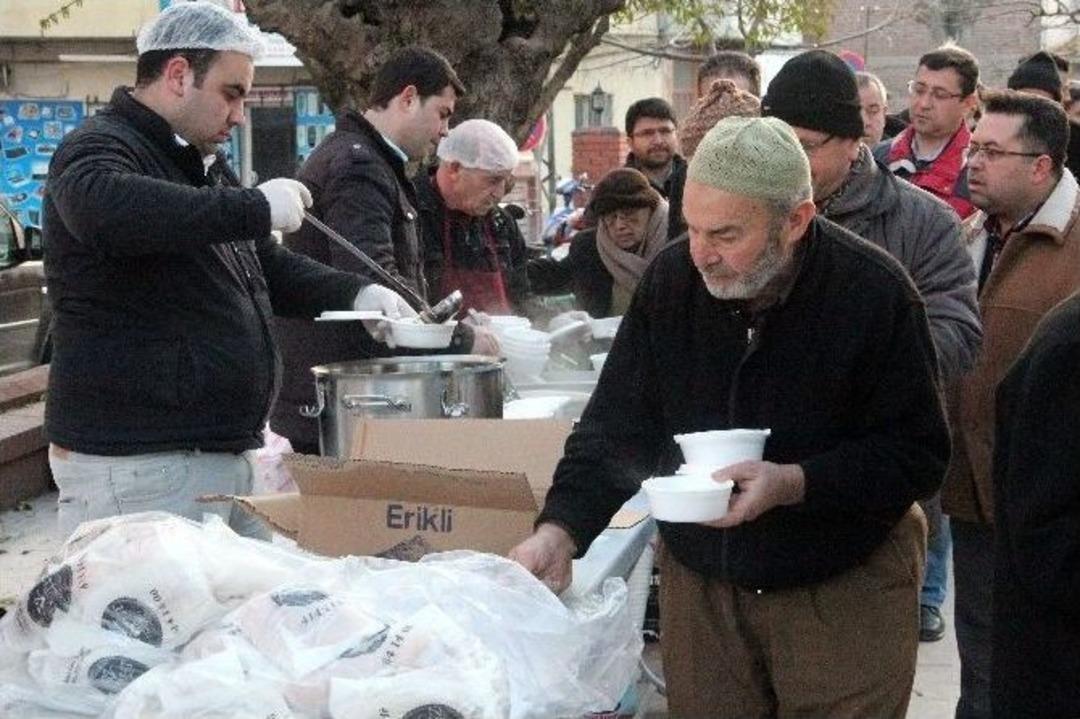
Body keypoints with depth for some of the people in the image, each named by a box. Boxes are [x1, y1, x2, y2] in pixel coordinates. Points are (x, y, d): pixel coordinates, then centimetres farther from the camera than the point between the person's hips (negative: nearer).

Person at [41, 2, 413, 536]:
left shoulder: (203, 166, 22)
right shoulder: (99, 149, -9)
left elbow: (267, 267, 30)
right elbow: (104, 211, -34)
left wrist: (354, 294, 12)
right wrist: (255, 207, -29)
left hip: (225, 451, 9)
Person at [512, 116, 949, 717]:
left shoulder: (874, 292, -17)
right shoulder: (672, 279, -7)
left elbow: (919, 455, -12)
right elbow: (617, 426, -1)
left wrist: (793, 483, -26)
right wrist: (560, 531, -16)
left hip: (843, 589, -3)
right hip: (700, 581, 3)